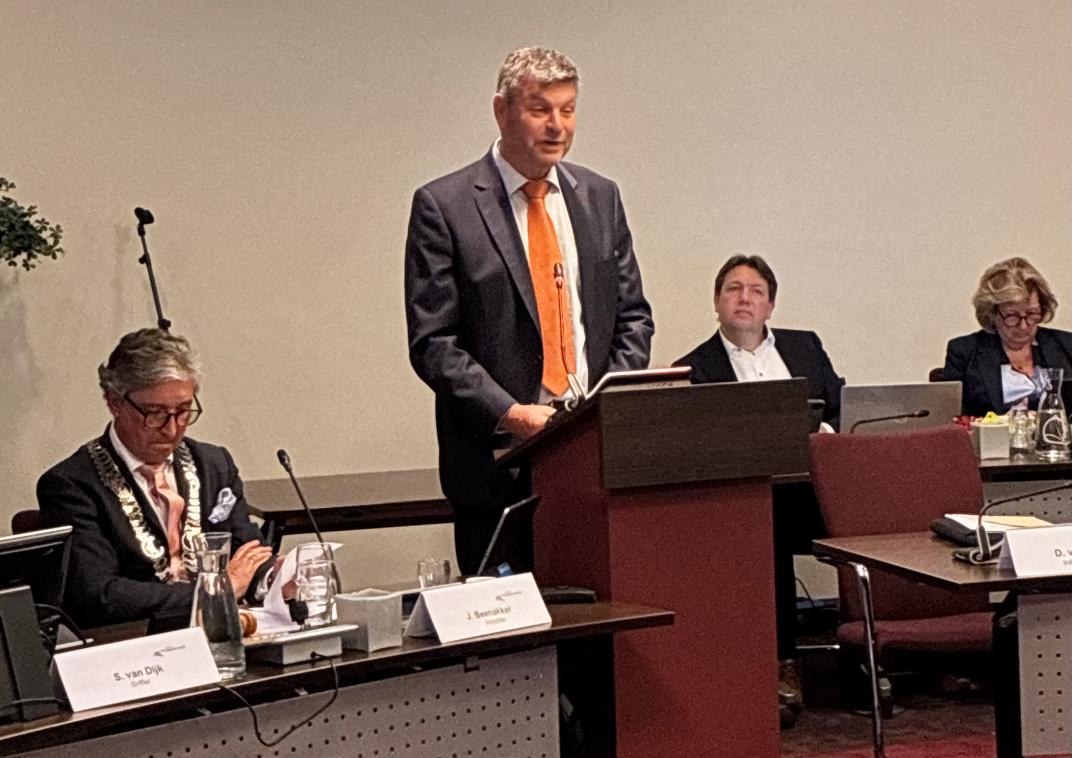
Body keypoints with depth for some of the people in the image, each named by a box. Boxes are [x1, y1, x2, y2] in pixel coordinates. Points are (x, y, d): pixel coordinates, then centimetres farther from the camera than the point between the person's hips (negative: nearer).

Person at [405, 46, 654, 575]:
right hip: (497, 459, -4)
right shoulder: (443, 206, -4)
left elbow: (633, 317, 13)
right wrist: (511, 413, -17)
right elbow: (432, 343, -8)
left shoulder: (600, 197, 11)